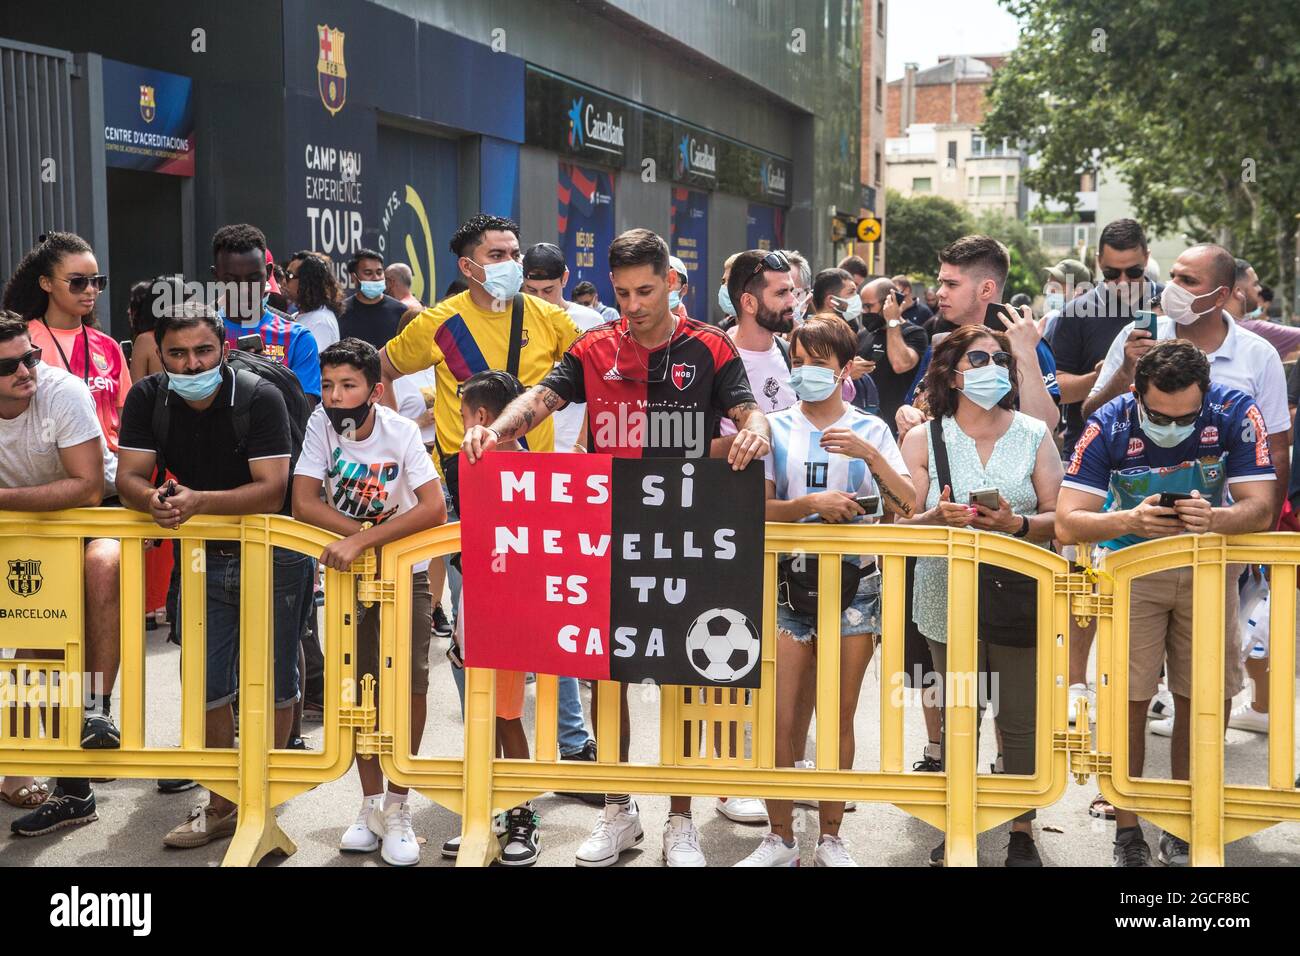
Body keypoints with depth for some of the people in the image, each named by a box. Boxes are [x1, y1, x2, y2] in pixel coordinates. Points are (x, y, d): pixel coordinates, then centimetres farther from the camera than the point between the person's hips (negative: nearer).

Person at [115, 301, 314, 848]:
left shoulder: (259, 398, -20)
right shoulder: (146, 399, -6)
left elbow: (271, 491, -25)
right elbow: (129, 477, -8)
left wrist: (199, 502, -36)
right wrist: (153, 500, -31)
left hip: (274, 559, -4)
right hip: (205, 558, 4)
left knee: (273, 683, 5)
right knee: (208, 682, 6)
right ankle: (223, 805, 20)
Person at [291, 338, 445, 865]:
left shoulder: (400, 432, -19)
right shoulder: (321, 423, -13)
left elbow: (435, 508, -29)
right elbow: (303, 503, -17)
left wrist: (364, 540, -35)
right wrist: (364, 536, -25)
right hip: (346, 571, 2)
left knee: (410, 687, -8)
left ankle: (396, 807, 6)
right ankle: (372, 803, 18)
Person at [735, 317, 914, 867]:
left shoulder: (870, 430, 5)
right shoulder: (776, 428, 7)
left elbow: (908, 506, -5)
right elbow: (759, 508, -1)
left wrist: (869, 454, -19)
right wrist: (811, 503, -18)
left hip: (854, 584, 0)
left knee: (840, 717, 4)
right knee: (780, 719, -3)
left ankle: (830, 838, 17)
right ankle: (780, 839, 11)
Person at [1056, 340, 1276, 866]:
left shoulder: (1237, 413, -19)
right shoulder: (1109, 425, -21)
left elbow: (1261, 509, -17)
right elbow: (1066, 523, -24)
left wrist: (1215, 518, -39)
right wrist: (1129, 520, -42)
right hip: (1133, 566, -1)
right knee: (1129, 699, -3)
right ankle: (1127, 833, 10)